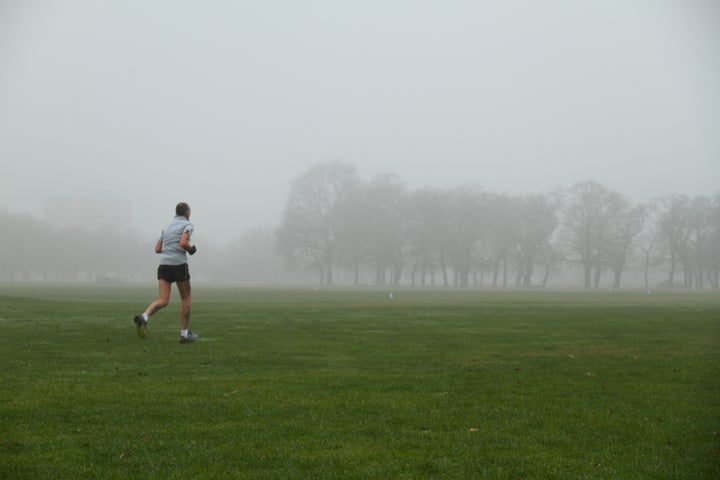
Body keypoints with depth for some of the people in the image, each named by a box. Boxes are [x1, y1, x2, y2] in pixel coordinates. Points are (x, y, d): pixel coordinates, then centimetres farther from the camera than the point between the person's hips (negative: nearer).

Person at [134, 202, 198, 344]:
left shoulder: (167, 227, 22)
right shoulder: (187, 225, 1)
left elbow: (157, 249, 21)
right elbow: (183, 243, -17)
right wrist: (191, 249, 3)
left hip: (164, 265, 5)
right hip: (179, 264, -5)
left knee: (163, 301, -3)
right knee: (186, 299, 11)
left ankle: (144, 317, -32)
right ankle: (184, 334, 14)